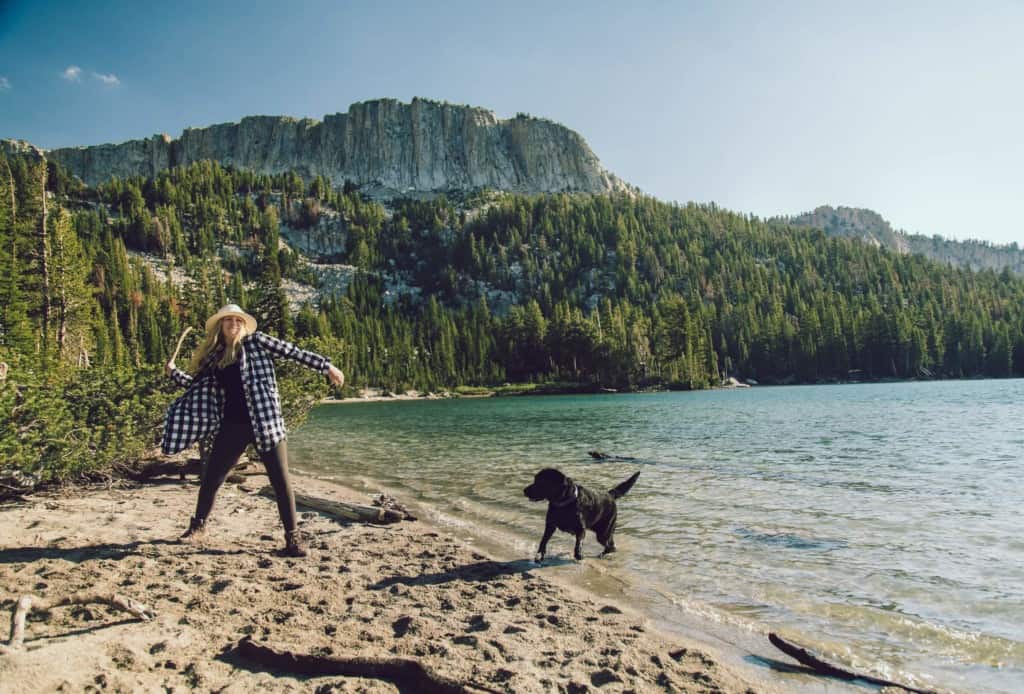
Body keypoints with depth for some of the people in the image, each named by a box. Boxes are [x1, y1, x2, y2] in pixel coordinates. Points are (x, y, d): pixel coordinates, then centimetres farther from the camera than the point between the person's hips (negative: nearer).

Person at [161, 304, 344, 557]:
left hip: (264, 422, -4)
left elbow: (293, 352, -2)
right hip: (232, 426, 4)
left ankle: (292, 537, 8)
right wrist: (173, 371, 20)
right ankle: (198, 525, 38)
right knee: (210, 478, 12)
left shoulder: (255, 342, 2)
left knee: (281, 481, -3)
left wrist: (326, 366, -6)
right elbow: (197, 384, 27)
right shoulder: (215, 355, 14)